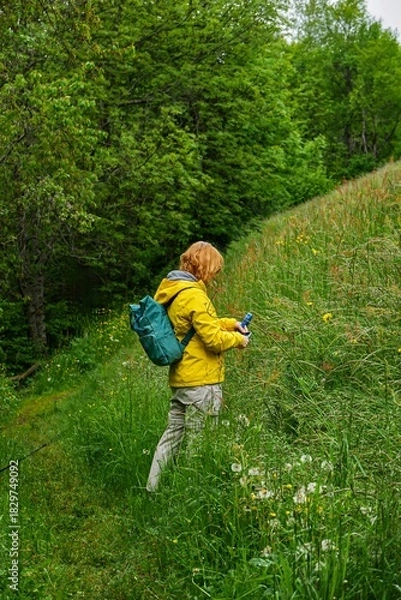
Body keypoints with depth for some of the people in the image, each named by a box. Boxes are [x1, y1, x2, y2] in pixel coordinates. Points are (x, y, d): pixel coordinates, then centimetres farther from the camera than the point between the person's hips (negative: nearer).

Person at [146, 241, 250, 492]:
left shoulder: (172, 290, 11)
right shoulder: (193, 295, -19)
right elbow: (213, 339, -19)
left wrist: (229, 323, 14)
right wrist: (237, 339, -2)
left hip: (180, 377, 9)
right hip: (201, 381, -9)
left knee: (173, 434, 15)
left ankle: (153, 487, 20)